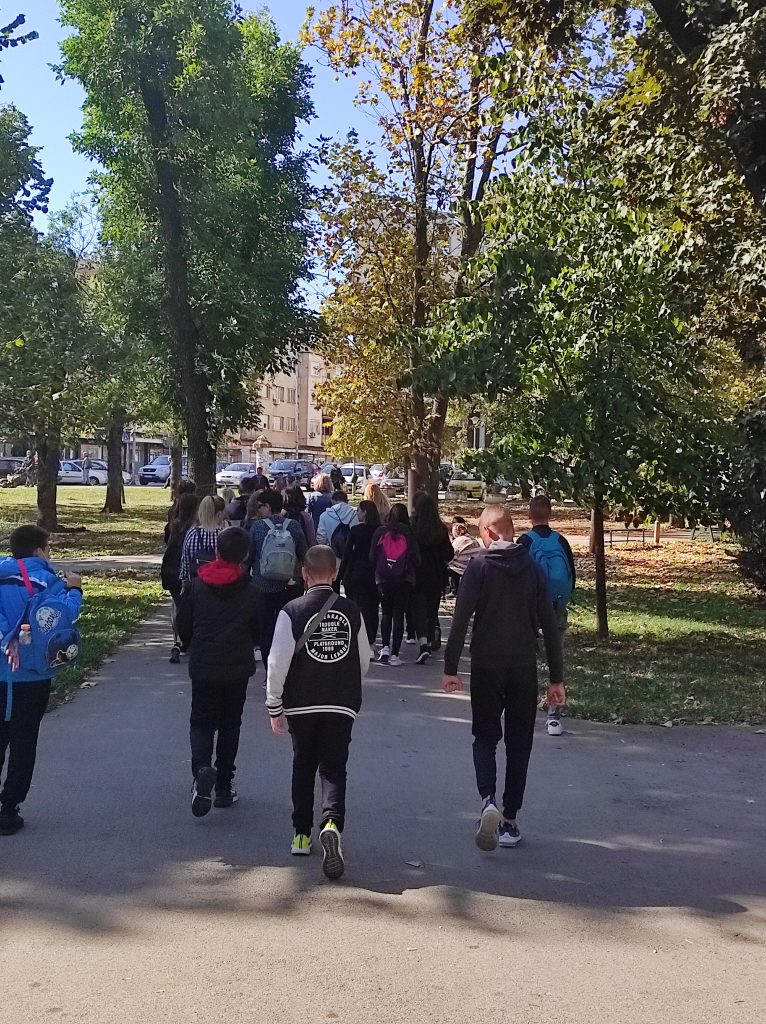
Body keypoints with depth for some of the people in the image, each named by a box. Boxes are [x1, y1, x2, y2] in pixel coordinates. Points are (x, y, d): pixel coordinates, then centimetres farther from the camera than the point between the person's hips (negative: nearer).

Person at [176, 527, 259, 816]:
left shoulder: (196, 586, -5)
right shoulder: (250, 590, -7)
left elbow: (183, 625, 1)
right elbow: (258, 630, 1)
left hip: (203, 667, 0)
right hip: (238, 668, 0)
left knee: (201, 722, 11)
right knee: (230, 724, 13)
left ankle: (202, 768, -18)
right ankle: (224, 786, 16)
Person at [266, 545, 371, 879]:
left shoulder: (292, 612, -10)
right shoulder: (352, 612, -1)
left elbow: (278, 662, -10)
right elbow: (364, 661, 10)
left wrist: (274, 707, -1)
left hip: (301, 704, 0)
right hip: (341, 706, 1)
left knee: (303, 767, 18)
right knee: (333, 768, 4)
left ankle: (302, 835, 23)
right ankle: (332, 823, -22)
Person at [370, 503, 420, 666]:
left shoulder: (380, 532, -1)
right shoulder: (409, 534, -4)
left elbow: (372, 557, 2)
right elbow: (416, 559, -1)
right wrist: (412, 573, 18)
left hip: (383, 579, 1)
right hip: (404, 580, -1)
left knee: (386, 613, 17)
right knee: (399, 615, 4)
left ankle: (385, 647, 3)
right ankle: (394, 654, 3)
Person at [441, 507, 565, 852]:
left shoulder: (479, 566, -6)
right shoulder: (534, 569, 3)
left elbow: (461, 619, -11)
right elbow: (549, 626, 2)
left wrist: (451, 668, -5)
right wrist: (556, 678, 7)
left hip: (487, 667, -2)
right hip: (524, 669, 2)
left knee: (485, 737, 12)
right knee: (519, 743, 12)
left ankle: (487, 801, -11)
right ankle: (510, 821, 15)